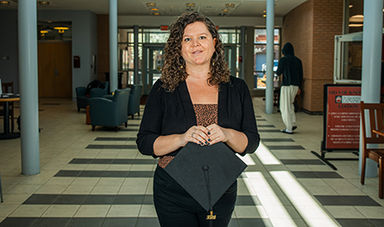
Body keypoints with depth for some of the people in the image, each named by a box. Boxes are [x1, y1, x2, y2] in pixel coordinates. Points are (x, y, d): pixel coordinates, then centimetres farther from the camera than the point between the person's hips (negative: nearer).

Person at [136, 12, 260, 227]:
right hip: (173, 193, -2)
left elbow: (252, 142, 1)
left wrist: (227, 135, -20)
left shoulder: (237, 88, 2)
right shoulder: (163, 89, -3)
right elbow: (144, 142, -6)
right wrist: (181, 139, -23)